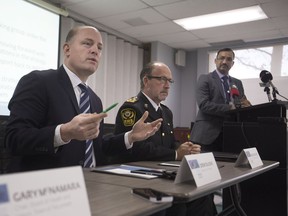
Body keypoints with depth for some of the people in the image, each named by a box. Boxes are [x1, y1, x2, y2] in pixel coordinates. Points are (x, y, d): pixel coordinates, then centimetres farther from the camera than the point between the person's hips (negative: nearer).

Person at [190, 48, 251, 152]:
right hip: (208, 134, -5)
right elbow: (204, 104, -14)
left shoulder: (237, 83, 17)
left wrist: (246, 105, -9)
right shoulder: (205, 79, -1)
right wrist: (229, 108, -20)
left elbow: (244, 104, 15)